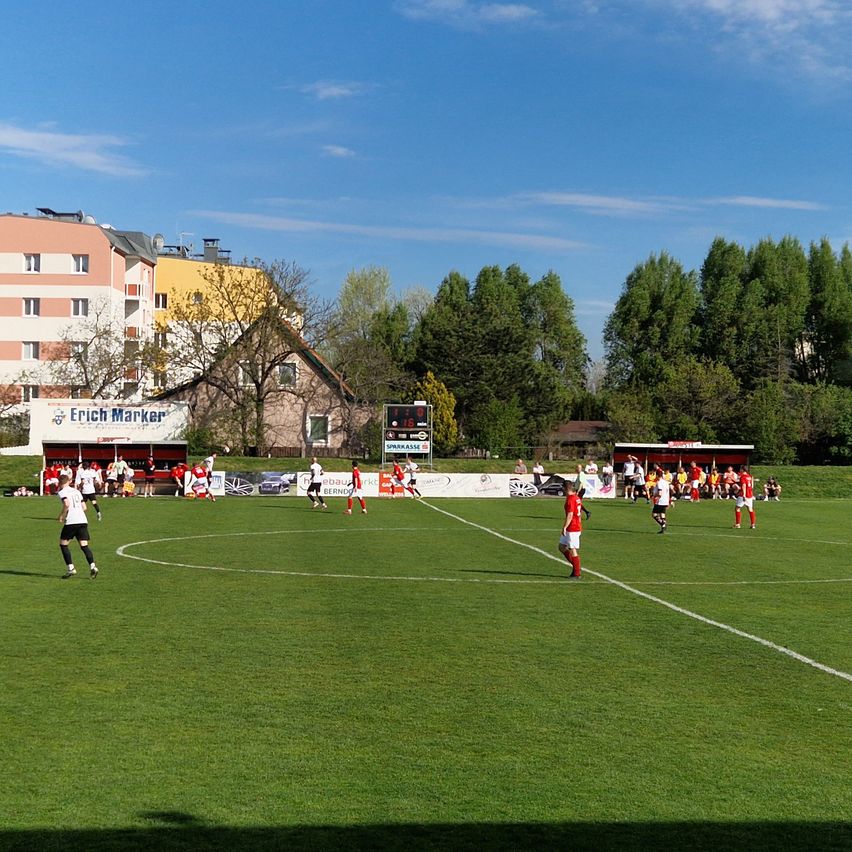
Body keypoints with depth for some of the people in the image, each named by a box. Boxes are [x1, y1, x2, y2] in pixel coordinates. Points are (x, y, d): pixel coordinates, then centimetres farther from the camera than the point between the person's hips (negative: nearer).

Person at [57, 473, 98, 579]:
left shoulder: (62, 492, 2)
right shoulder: (76, 491, 21)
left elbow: (67, 504, -17)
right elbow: (84, 507, 17)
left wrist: (62, 515, -3)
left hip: (71, 522, -5)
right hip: (83, 521, 5)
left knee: (63, 544, 10)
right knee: (84, 545, 2)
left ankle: (70, 568, 3)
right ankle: (92, 566, -17)